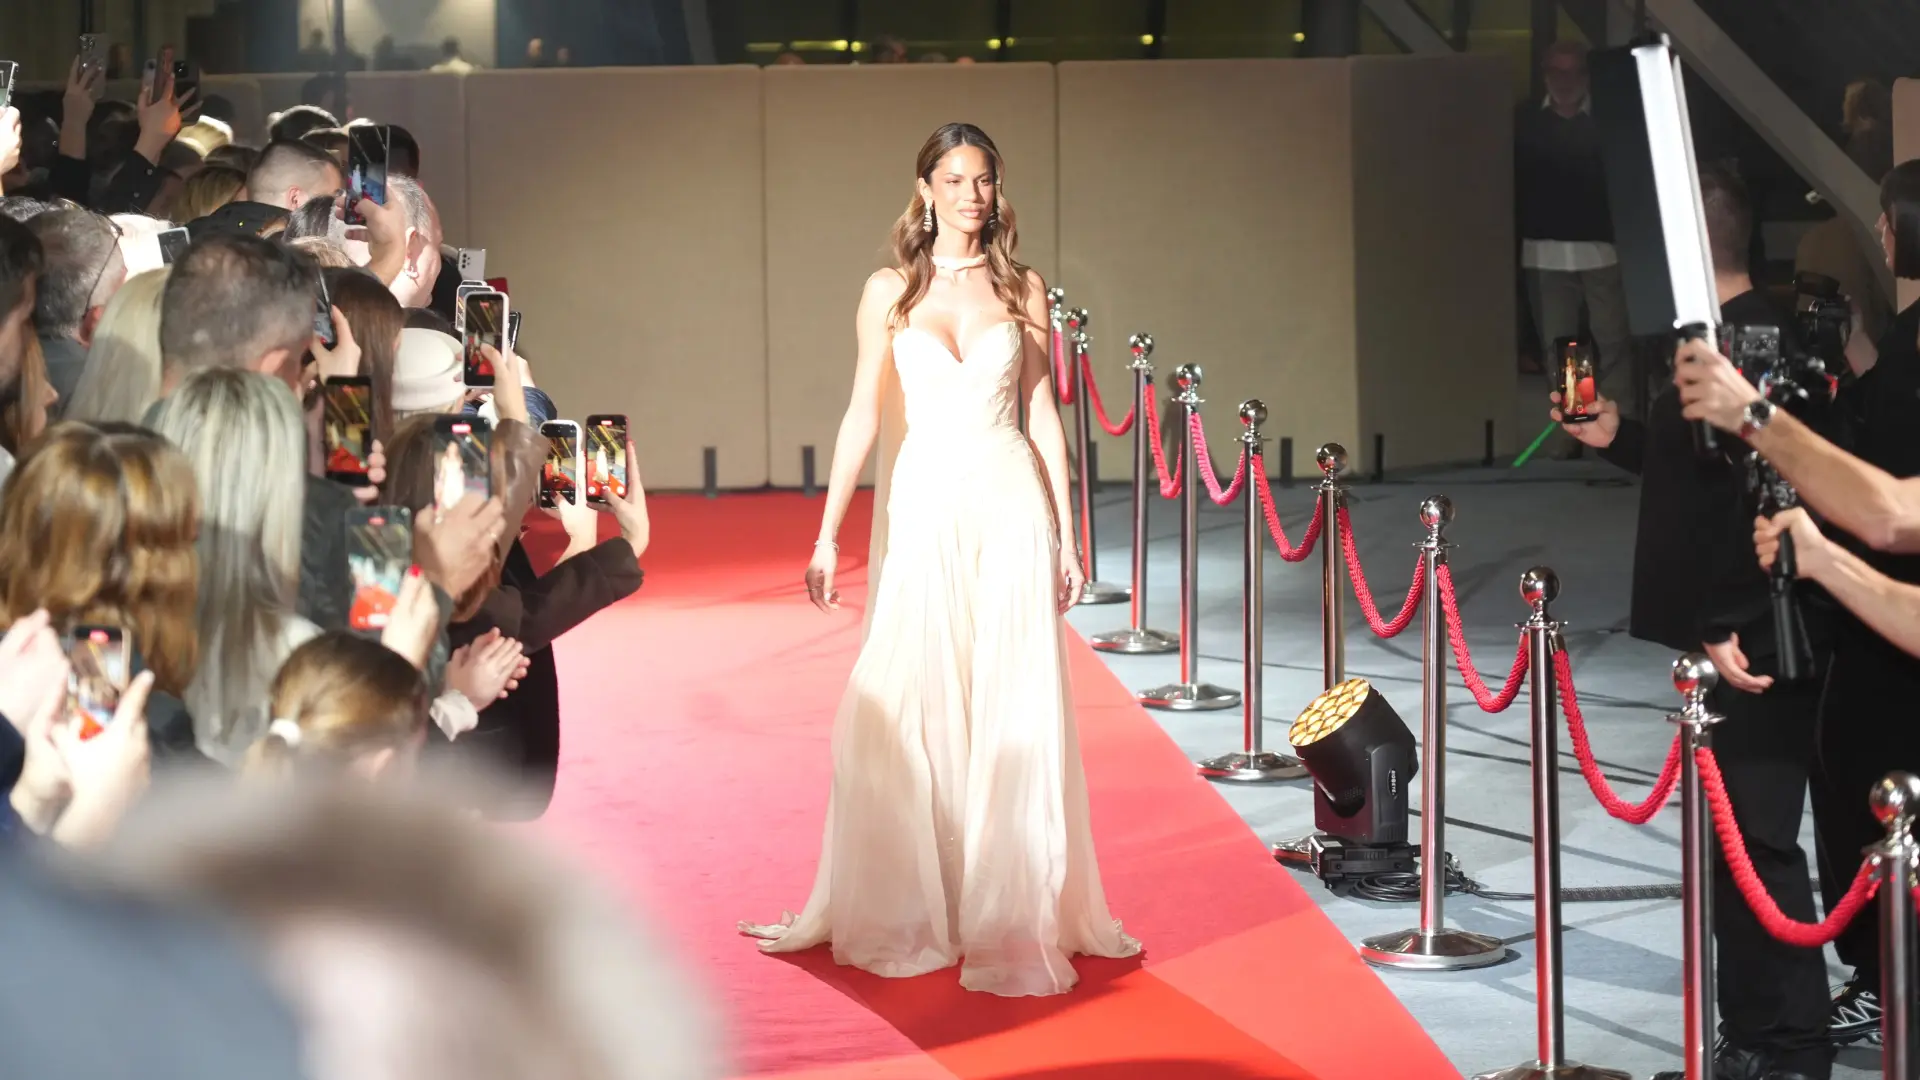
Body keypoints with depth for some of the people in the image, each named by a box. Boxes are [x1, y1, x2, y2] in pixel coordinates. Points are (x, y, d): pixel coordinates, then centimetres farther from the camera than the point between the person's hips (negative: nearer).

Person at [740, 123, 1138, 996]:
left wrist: (1066, 537, 5)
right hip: (923, 513, 0)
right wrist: (828, 534, -5)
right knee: (900, 713, 0)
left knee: (1014, 717, 0)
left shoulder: (1021, 290, 7)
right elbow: (863, 415, 1)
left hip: (1010, 511, 0)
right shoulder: (890, 291, 4)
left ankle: (1011, 915, 11)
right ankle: (894, 911, 15)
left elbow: (1044, 417, 8)